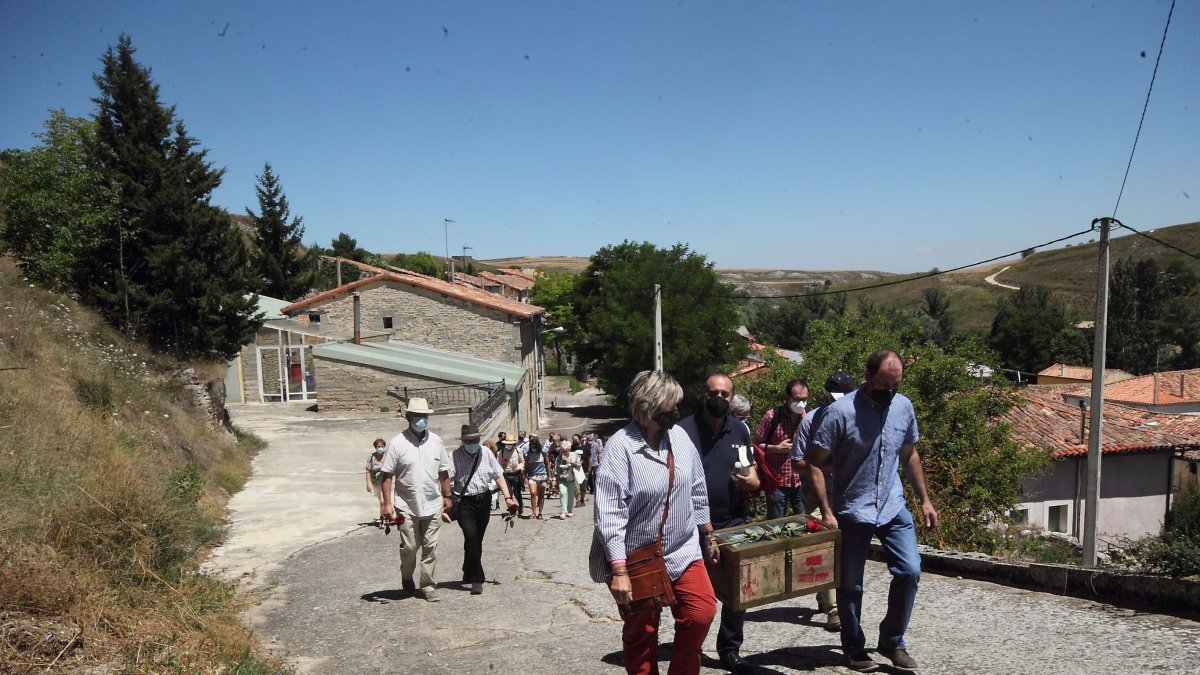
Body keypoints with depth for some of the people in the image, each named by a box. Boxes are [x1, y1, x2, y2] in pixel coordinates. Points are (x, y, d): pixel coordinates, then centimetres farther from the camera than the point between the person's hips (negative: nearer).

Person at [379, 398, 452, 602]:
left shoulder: (435, 441, 5)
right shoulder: (398, 443, -6)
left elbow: (443, 472, 13)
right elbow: (387, 475, -6)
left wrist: (447, 496, 12)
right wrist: (388, 503, -12)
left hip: (432, 505, 3)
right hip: (407, 506, -3)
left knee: (430, 547, 5)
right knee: (409, 547, 4)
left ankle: (428, 585, 15)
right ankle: (407, 578, 30)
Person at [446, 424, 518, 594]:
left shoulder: (486, 454, 3)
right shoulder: (455, 457, -11)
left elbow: (499, 476, 8)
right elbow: (446, 483, -16)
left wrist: (507, 497, -2)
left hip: (484, 500, 5)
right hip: (465, 502, -4)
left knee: (478, 540, 13)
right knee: (471, 537, -18)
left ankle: (469, 574, 33)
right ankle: (476, 579, -10)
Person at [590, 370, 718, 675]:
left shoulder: (679, 435, -1)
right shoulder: (621, 446, -19)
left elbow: (697, 490, 11)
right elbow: (609, 513, -21)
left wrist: (707, 534, 17)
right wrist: (618, 571, -24)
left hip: (684, 550, 5)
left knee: (701, 613, -1)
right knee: (641, 634, 9)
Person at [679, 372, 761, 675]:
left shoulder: (740, 430, 7)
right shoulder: (684, 430, -7)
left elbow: (754, 479, 12)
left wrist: (749, 481, -11)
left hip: (734, 523, 4)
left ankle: (730, 651, 23)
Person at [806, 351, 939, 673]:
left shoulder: (904, 407, 0)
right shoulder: (841, 411, -17)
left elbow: (909, 455, 14)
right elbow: (814, 463, -14)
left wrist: (925, 499, 13)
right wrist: (827, 512, -18)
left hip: (894, 508, 4)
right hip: (852, 512, -4)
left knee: (910, 571, -3)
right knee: (850, 585, 6)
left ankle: (892, 641, 18)